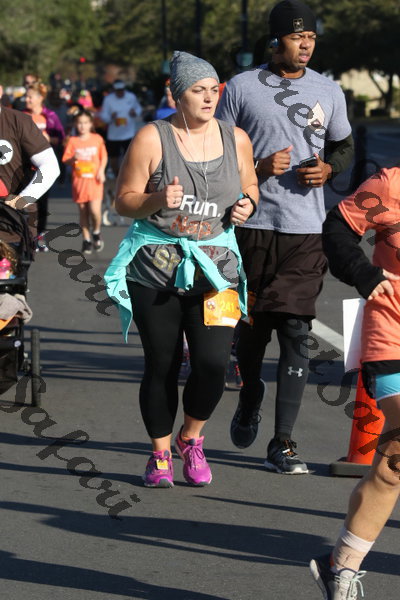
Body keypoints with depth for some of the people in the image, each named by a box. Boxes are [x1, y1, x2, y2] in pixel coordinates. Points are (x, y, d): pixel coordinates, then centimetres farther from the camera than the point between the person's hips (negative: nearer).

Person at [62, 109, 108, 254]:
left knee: (95, 210, -14)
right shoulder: (73, 141, 3)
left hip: (94, 180, -1)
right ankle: (86, 239, 17)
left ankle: (96, 233, 12)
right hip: (79, 180, 1)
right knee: (83, 211, 5)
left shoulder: (97, 139, 4)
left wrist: (101, 170, -3)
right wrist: (73, 158, -18)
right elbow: (65, 159, 3)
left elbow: (103, 156, 11)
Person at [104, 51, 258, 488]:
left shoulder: (236, 139, 7)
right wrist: (156, 201, -22)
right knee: (161, 368, 2)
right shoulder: (151, 139, -5)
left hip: (215, 269, 2)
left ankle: (191, 438, 17)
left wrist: (247, 204, 0)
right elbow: (124, 200, -2)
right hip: (156, 271, -2)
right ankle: (160, 454, 21)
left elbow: (250, 185, 22)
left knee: (213, 363, -10)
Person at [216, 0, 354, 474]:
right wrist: (259, 167, -12)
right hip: (253, 225, -1)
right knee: (251, 324, 8)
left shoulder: (328, 92, 8)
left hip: (306, 230, 1)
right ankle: (249, 398, 39)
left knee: (295, 332, -7)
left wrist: (328, 168, -2)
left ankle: (283, 442, -4)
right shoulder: (241, 88, 1)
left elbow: (344, 145, 20)